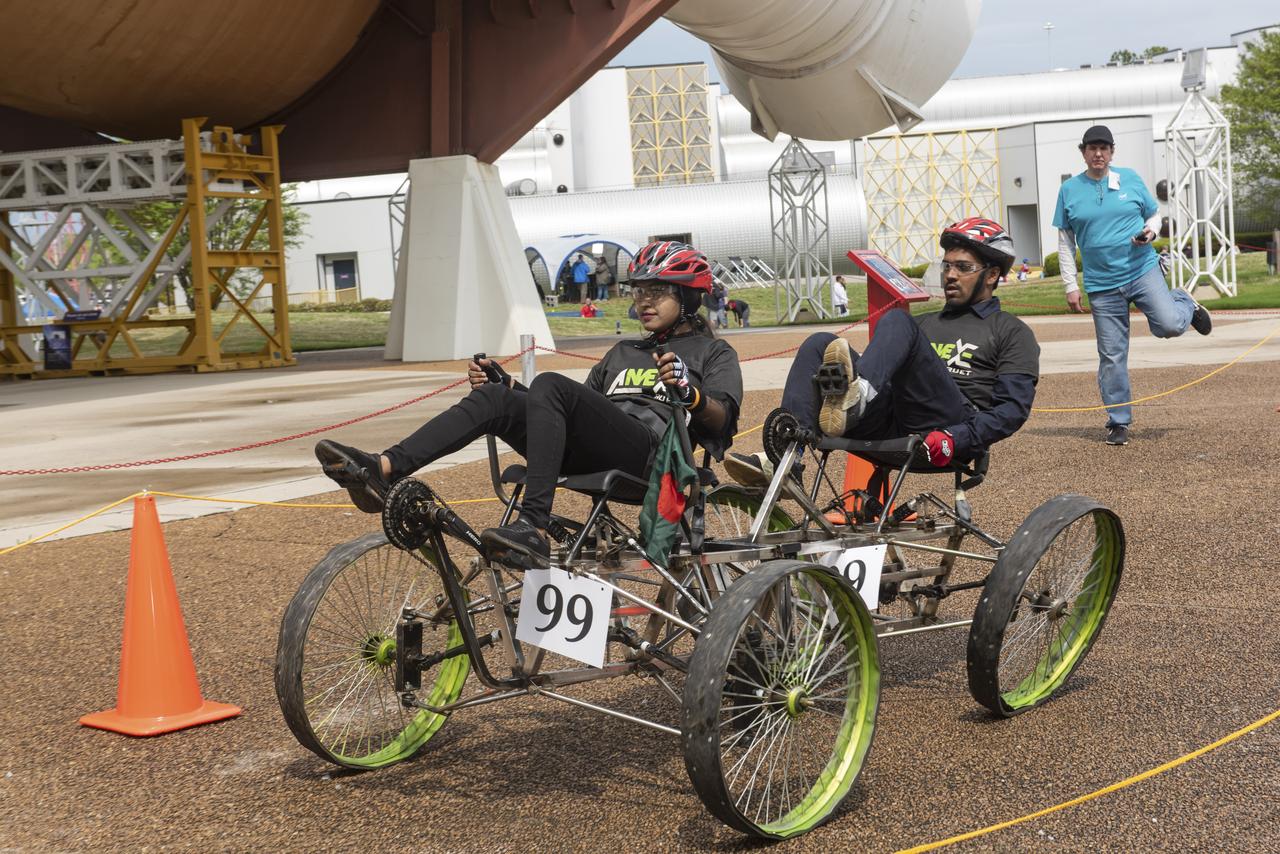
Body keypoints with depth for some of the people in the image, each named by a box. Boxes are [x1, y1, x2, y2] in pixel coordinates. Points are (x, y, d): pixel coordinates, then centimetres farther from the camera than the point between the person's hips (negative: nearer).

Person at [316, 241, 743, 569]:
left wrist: (687, 391, -24)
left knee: (551, 384, -31)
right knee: (494, 396, -17)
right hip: (586, 457, 6)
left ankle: (533, 531, -44)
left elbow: (722, 420, -2)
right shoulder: (623, 352, 36)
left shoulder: (714, 353, 16)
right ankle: (383, 470, -35)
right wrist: (505, 382, 16)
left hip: (647, 454, -6)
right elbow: (575, 411, 30)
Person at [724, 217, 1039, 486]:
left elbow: (1013, 408, 2)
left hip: (949, 424, -5)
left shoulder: (1012, 333, 17)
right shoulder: (924, 323, 36)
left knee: (897, 322, -23)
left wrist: (956, 439, -15)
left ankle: (856, 399, -55)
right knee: (821, 344, -14)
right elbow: (892, 376, 29)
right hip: (892, 426, 5)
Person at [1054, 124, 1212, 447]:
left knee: (1169, 325, -22)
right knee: (1111, 356, 2)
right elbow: (1065, 242, 7)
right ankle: (1119, 422, 14)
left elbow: (1154, 214, 15)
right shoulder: (1070, 189, 4)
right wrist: (1071, 286, 1)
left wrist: (1150, 231, -10)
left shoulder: (1130, 179, 5)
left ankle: (1184, 304, 15)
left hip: (1142, 271, 0)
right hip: (1102, 284, 0)